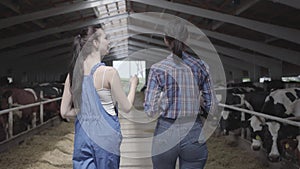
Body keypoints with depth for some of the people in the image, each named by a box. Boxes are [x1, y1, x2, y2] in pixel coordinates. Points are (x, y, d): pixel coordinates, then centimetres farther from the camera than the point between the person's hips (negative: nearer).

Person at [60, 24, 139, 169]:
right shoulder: (109, 72, -15)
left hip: (82, 137, 4)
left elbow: (64, 112, 3)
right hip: (104, 136, -4)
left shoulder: (73, 73, 1)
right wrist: (133, 85, 8)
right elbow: (126, 107, -6)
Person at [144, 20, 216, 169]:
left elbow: (150, 111, -11)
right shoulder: (200, 66, -2)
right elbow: (210, 106, 1)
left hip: (166, 132, -1)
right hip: (194, 133, 1)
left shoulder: (157, 69, -8)